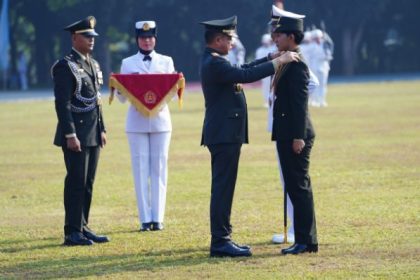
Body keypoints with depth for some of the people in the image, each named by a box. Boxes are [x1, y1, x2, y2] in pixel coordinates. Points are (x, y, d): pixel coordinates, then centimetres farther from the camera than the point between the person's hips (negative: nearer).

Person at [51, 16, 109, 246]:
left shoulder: (93, 65, 15)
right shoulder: (65, 66, -11)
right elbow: (62, 103, -16)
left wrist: (102, 129, 16)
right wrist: (70, 135, -20)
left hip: (93, 134, 8)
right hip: (76, 135, -8)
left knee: (88, 183, 10)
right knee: (76, 182, -7)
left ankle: (83, 228, 15)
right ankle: (72, 233, -4)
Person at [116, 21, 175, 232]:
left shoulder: (166, 62, 9)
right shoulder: (128, 63, 7)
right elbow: (122, 97, 4)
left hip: (160, 120, 1)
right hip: (137, 122, -1)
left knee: (159, 169, 1)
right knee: (141, 170, -2)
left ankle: (158, 217, 4)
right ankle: (145, 218, 1)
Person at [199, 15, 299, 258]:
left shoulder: (214, 61, 14)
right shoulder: (214, 64, -18)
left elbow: (243, 70, 23)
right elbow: (247, 76, -24)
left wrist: (272, 57, 16)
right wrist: (278, 62, -17)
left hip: (224, 134, 11)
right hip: (224, 134, -11)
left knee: (223, 188, 13)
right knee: (223, 188, -8)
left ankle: (222, 238, 17)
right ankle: (220, 242, -7)